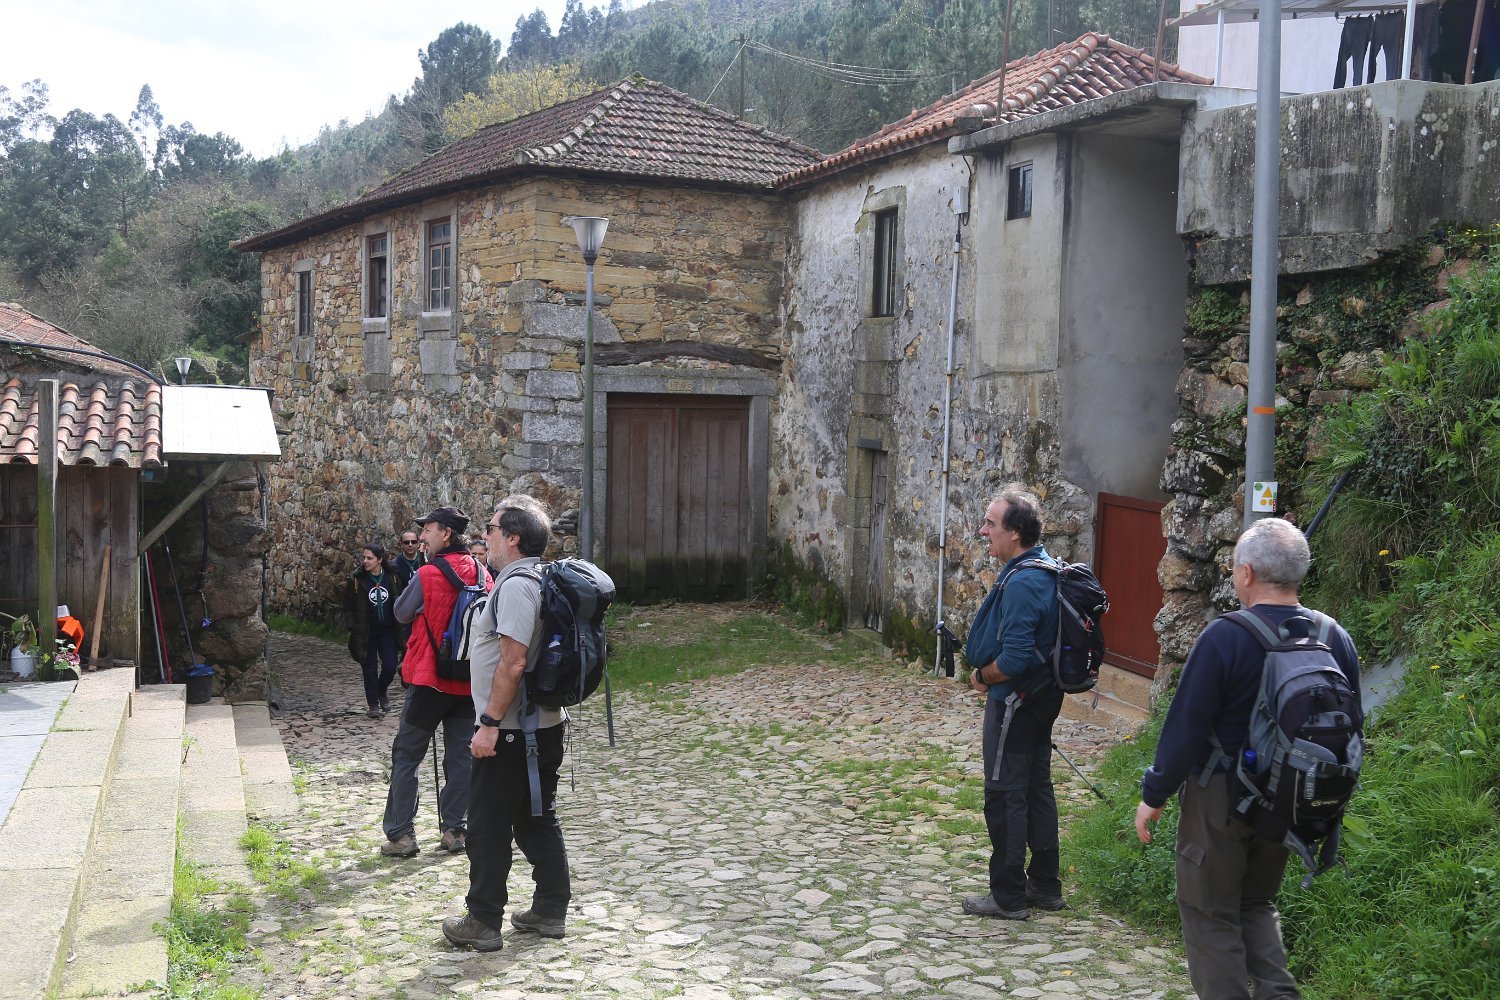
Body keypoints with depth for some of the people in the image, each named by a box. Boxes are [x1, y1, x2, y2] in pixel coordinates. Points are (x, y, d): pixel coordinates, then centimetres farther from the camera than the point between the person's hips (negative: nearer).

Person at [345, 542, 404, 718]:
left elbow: (399, 603, 6)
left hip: (387, 630, 1)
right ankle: (373, 704, 18)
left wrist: (399, 625, 0)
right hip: (366, 632, -1)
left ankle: (382, 691, 29)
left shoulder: (392, 577, -3)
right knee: (370, 669, 4)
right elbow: (348, 606, -2)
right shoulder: (356, 579, -8)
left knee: (390, 666, -1)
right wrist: (352, 628, -10)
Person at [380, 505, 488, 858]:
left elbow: (401, 613, 0)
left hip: (430, 677, -5)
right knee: (460, 756, 10)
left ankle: (400, 834, 5)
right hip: (469, 679, 5)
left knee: (406, 755, 5)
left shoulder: (428, 574, -13)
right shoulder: (480, 572, 2)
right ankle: (453, 830, 12)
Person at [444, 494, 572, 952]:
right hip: (545, 725, 9)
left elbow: (513, 662, -25)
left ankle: (482, 922, 11)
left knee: (488, 827, 2)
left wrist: (490, 722, -20)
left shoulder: (515, 585, -18)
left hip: (510, 731, -9)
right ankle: (550, 911, 22)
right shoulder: (543, 580, 12)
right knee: (538, 820, 15)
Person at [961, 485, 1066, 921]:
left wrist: (982, 678, -10)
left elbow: (1013, 660, -28)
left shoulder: (1021, 583, -25)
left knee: (1004, 796, 1)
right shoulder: (1048, 569, 6)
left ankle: (1009, 897, 11)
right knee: (1037, 788, 17)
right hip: (1043, 696, 10)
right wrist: (990, 674, 12)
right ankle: (1045, 886, 28)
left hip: (1014, 701, -10)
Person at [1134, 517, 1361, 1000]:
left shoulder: (1224, 637, -21)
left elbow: (1185, 728, -18)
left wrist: (1154, 796, -6)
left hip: (1221, 797, -6)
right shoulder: (1338, 640, -3)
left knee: (1210, 914, 9)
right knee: (1257, 903, 23)